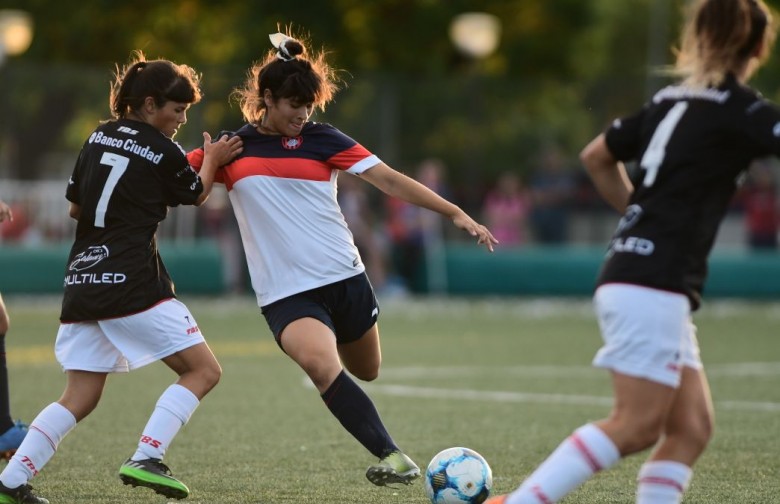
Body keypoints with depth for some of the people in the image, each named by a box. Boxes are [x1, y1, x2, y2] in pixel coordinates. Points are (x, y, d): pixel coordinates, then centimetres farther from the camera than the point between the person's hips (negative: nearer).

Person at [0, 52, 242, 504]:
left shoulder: (99, 137, 13)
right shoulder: (165, 153, -5)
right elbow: (197, 195, 15)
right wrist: (212, 161, 30)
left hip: (82, 281, 7)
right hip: (133, 283, -7)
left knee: (81, 397, 11)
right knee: (203, 370, -1)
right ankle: (146, 459, -16)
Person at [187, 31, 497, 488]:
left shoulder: (320, 138, 1)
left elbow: (388, 179, -5)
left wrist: (455, 213, -12)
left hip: (344, 277, 2)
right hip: (287, 294, -2)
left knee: (366, 373, 15)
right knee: (320, 363, -29)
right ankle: (391, 457, -27)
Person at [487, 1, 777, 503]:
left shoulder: (672, 99, 16)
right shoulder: (738, 107, -7)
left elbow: (596, 156, 28)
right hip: (653, 286, -9)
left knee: (691, 427, 7)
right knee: (638, 425, -7)